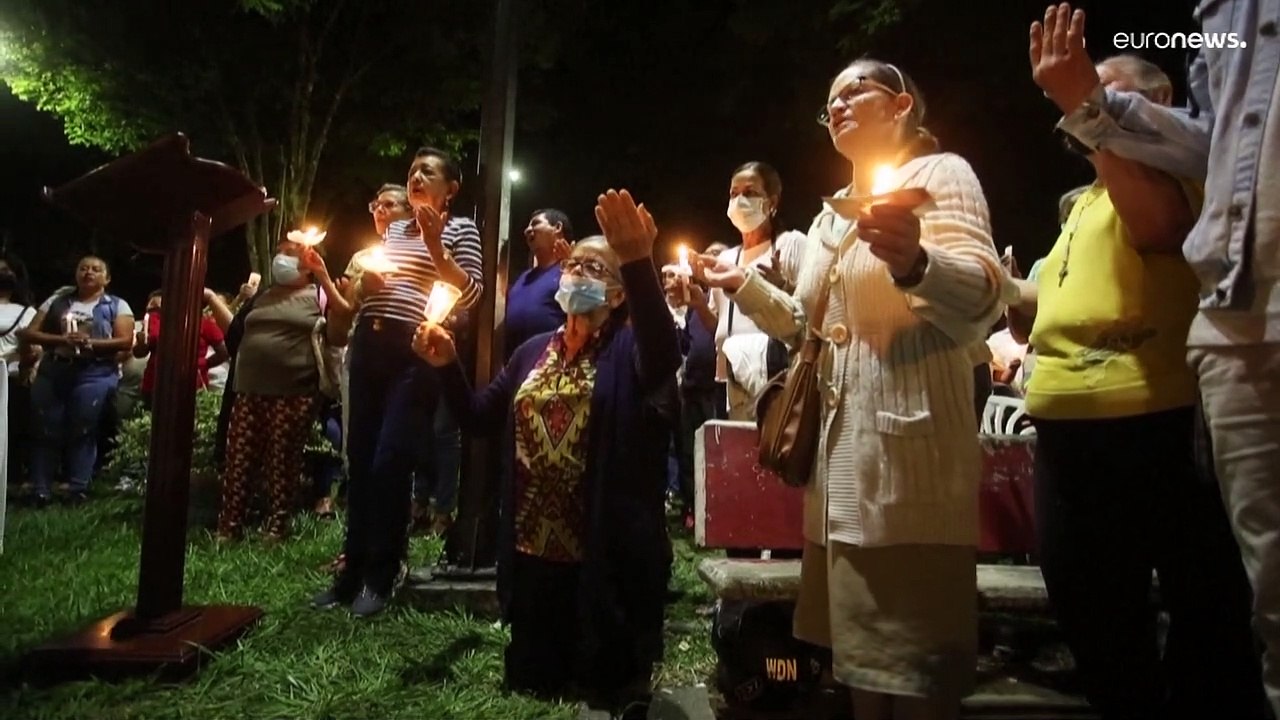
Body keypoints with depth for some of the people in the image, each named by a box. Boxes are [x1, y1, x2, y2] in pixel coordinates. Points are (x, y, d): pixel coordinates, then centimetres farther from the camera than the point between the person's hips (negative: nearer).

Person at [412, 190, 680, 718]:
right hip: (533, 546, 6)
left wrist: (640, 265, -48)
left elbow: (665, 356, -34)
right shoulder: (534, 351, 11)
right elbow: (480, 418, 14)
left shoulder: (627, 351, -8)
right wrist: (447, 366, -3)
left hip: (604, 554, -5)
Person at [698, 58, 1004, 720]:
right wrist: (742, 284, 13)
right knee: (860, 652, 16)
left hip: (907, 453, -8)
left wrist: (914, 263, -40)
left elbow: (983, 302, -21)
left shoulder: (940, 173, -4)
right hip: (840, 451, 8)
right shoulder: (832, 215, 19)